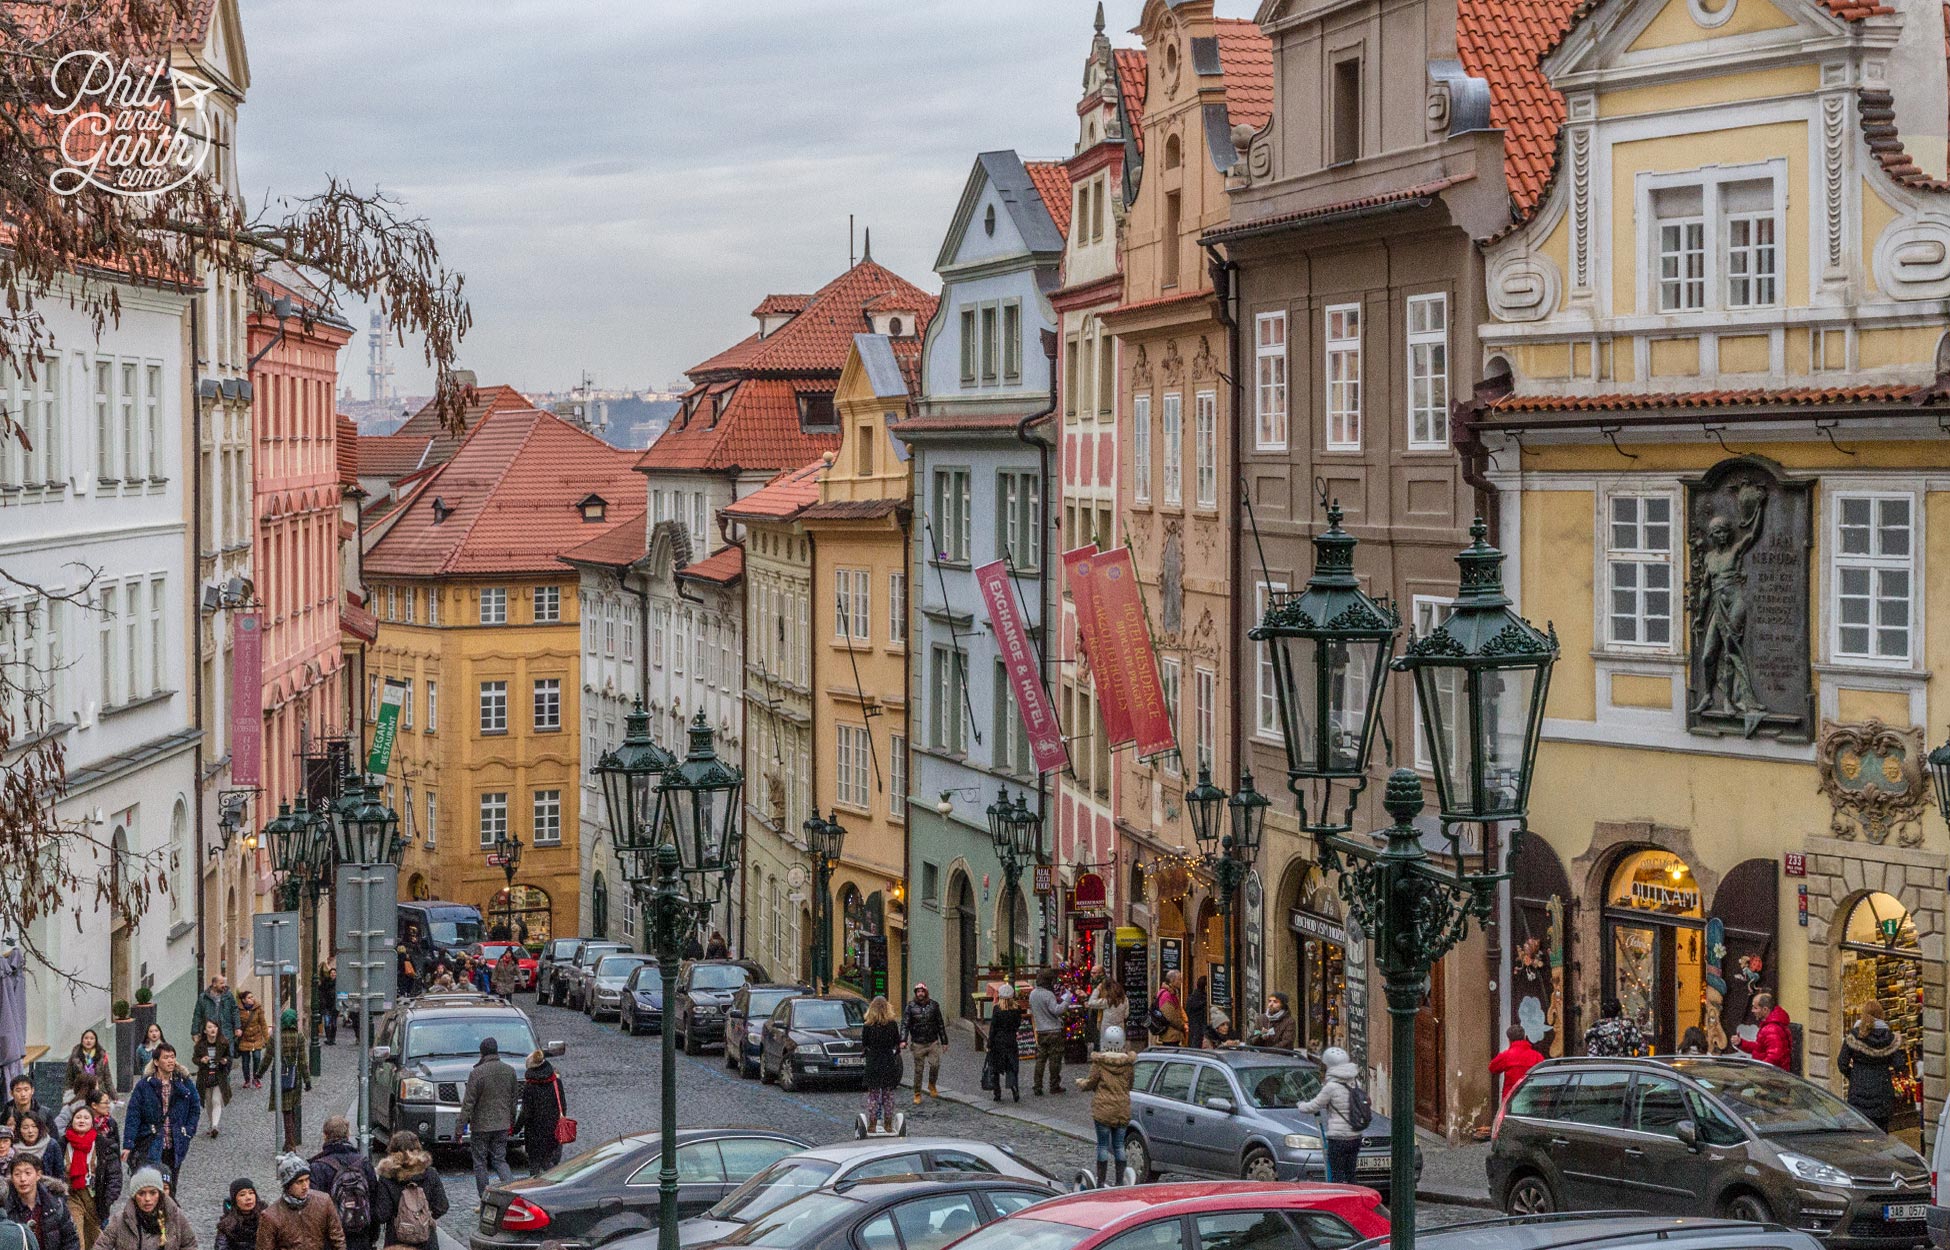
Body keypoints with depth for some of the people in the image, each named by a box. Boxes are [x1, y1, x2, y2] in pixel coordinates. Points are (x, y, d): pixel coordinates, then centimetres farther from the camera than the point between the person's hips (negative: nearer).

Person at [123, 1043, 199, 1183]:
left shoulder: (184, 1083, 4)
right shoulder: (144, 1085, -5)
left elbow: (195, 1108, 14)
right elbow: (133, 1115, -7)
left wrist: (189, 1132, 2)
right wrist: (128, 1144, -12)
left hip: (175, 1147, 3)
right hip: (150, 1145, -3)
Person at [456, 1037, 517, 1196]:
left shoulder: (477, 1073, -15)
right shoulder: (509, 1071, 2)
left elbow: (468, 1103, -14)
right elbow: (513, 1099, 11)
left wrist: (459, 1127, -8)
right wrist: (511, 1120, 23)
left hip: (481, 1125, -5)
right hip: (502, 1124, 5)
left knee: (480, 1163, 7)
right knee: (500, 1160, 12)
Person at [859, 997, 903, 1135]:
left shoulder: (868, 1026, -9)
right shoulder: (893, 1024, -6)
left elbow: (863, 1045, -2)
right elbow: (898, 1043, 1)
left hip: (873, 1063, -1)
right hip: (889, 1062, 1)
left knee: (873, 1095, 7)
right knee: (888, 1095, 11)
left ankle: (872, 1125, 6)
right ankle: (888, 1125, 14)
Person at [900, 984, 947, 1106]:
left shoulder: (933, 1005, 5)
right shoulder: (910, 1007, -1)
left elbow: (940, 1024, 12)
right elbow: (905, 1024, -9)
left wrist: (944, 1042, 11)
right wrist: (903, 1040, -24)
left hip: (933, 1042, 1)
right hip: (918, 1044, -1)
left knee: (935, 1065, -15)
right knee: (918, 1070, 2)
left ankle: (932, 1085, 12)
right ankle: (917, 1095, 12)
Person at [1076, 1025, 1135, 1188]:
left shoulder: (1099, 1061, -11)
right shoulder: (1128, 1061, -1)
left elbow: (1091, 1082, -6)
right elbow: (1130, 1084, 7)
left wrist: (1080, 1083, 15)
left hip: (1103, 1108, -3)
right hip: (1123, 1108, 3)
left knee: (1103, 1145, 2)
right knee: (1119, 1145, 10)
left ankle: (1101, 1182, 3)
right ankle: (1119, 1181, 10)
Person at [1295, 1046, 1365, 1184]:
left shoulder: (1331, 1087, -14)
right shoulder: (1355, 1083, 6)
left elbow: (1313, 1106, -6)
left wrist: (1299, 1106, 16)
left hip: (1337, 1138, -7)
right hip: (1355, 1137, 7)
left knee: (1337, 1178, -3)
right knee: (1350, 1176, 14)